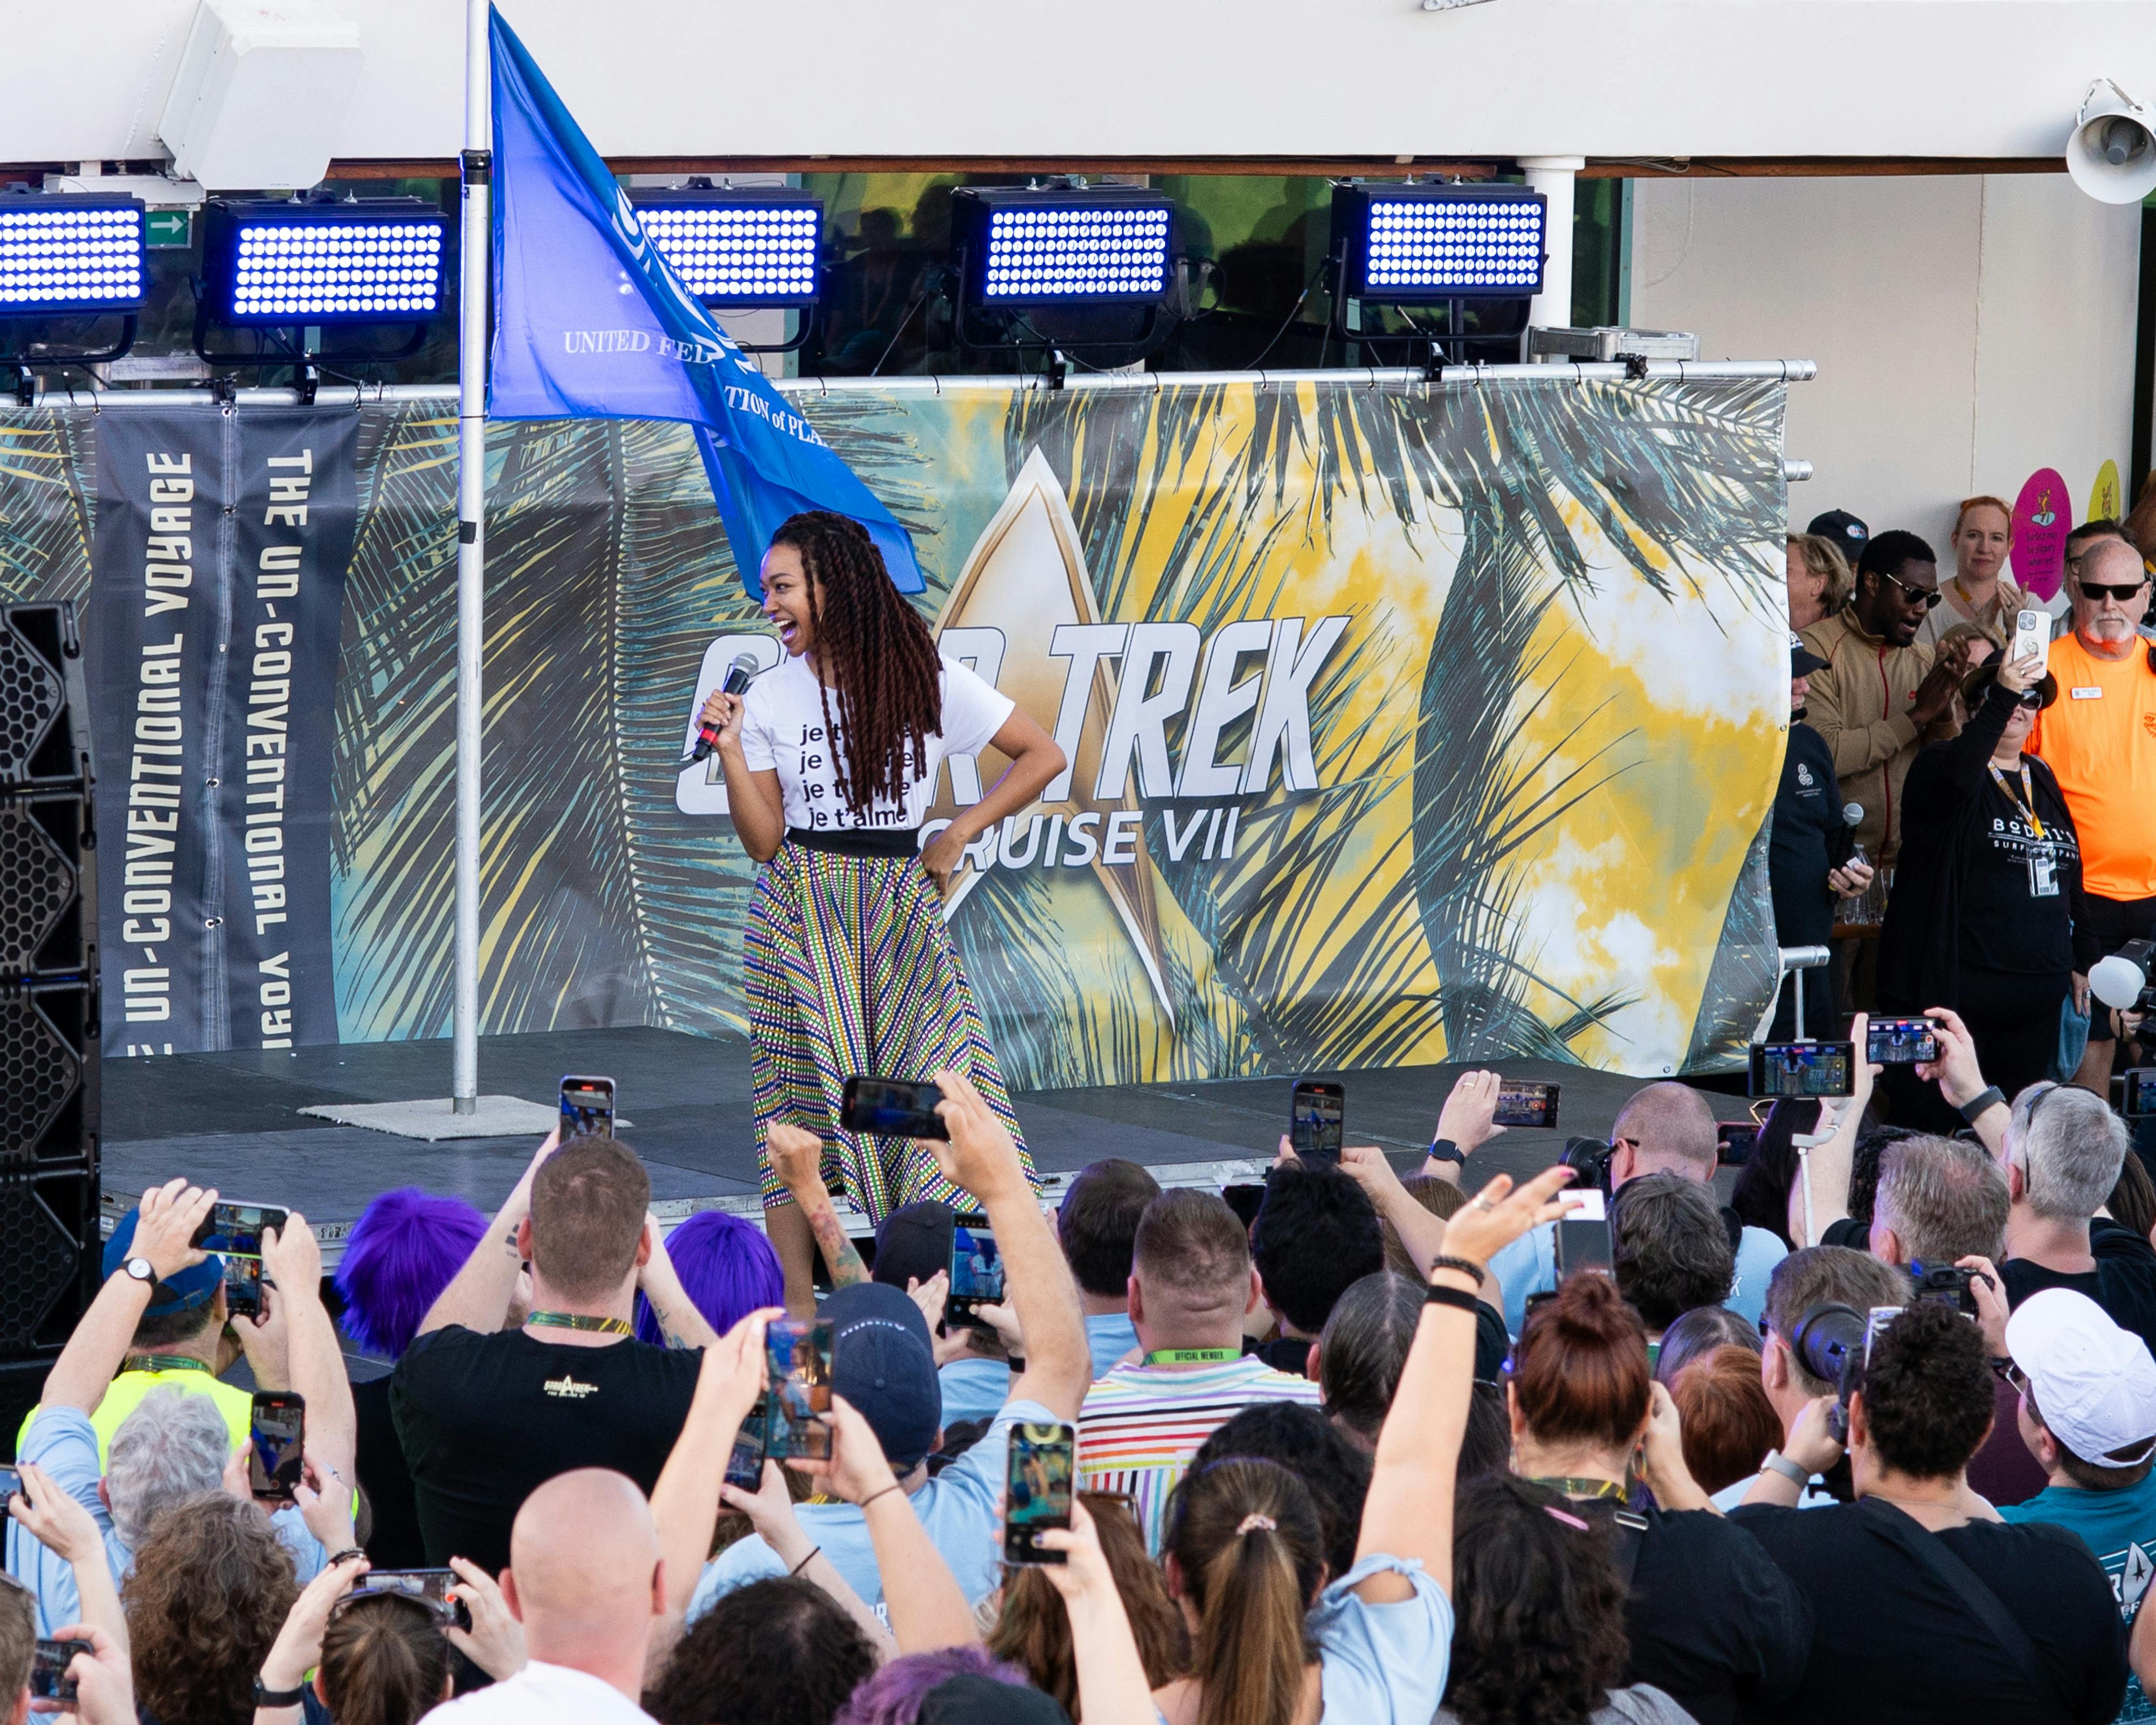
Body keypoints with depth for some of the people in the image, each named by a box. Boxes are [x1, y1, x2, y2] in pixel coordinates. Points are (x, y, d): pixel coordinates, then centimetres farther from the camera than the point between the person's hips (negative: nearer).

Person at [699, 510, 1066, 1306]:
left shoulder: (925, 679, -1)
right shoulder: (769, 697, 4)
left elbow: (1041, 756, 5)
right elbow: (763, 841, 1)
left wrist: (958, 835, 0)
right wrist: (730, 749, -10)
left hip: (901, 907, -1)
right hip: (801, 913, 1)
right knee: (802, 1093, -5)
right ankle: (798, 1311, -4)